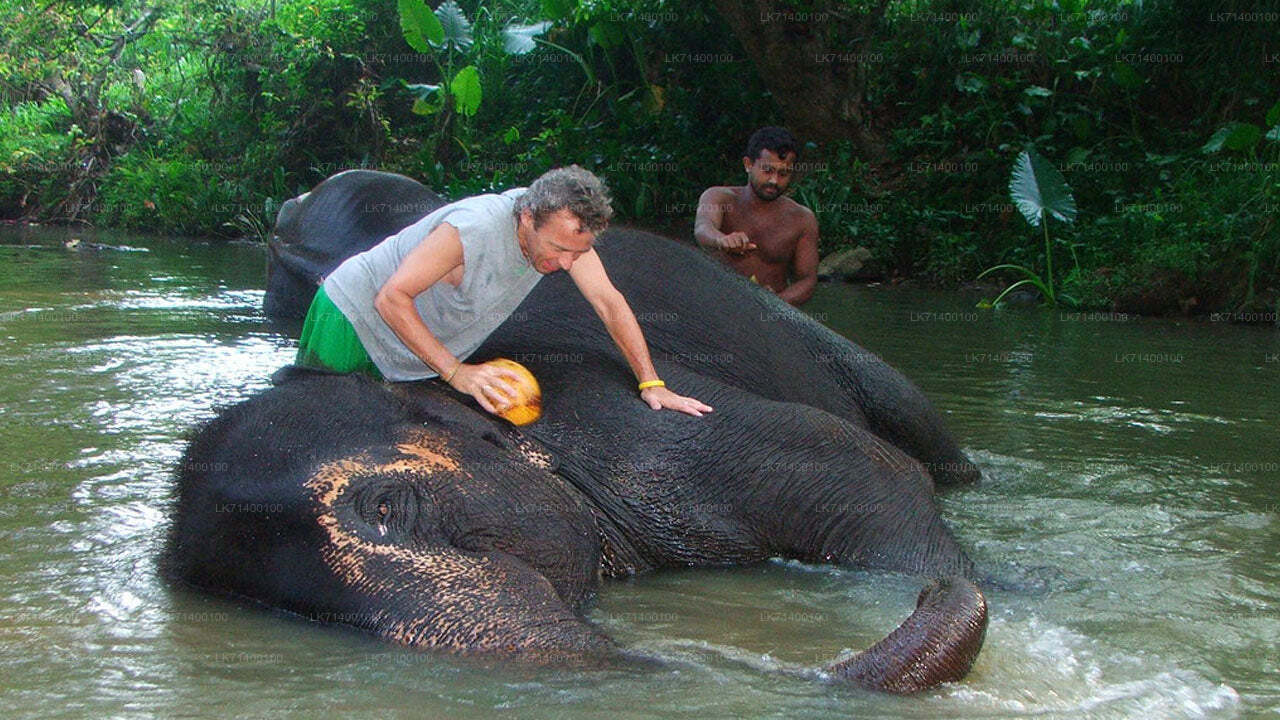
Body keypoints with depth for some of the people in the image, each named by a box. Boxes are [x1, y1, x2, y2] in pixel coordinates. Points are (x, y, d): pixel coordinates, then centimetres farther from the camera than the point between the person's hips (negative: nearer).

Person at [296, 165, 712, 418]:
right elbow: (391, 298, -35)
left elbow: (609, 302, -10)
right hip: (355, 313, -6)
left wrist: (651, 384, -16)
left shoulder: (564, 225, -18)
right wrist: (454, 372, -39)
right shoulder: (472, 230, -38)